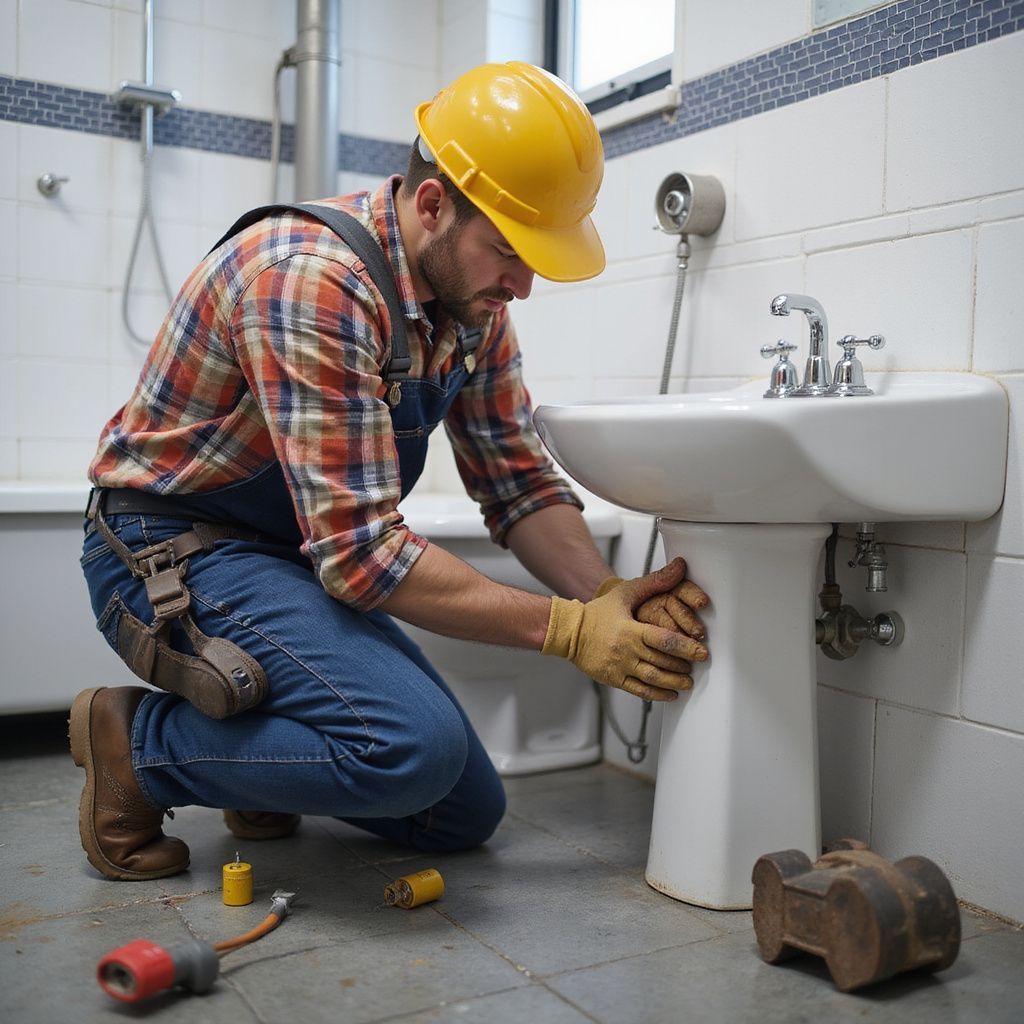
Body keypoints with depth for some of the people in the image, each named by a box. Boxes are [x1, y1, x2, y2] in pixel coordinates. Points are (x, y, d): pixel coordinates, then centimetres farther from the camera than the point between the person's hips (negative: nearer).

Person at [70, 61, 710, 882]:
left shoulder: (474, 300, -3)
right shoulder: (310, 280, -29)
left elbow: (518, 482, 1)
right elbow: (362, 551, -31)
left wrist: (609, 596, -17)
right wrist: (568, 630, -27)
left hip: (302, 560, 8)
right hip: (172, 551, -8)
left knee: (467, 815, 4)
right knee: (413, 749, -30)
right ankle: (137, 744, -6)